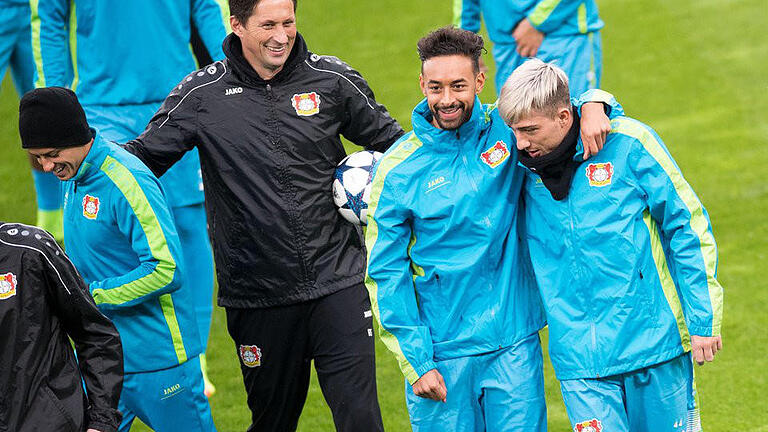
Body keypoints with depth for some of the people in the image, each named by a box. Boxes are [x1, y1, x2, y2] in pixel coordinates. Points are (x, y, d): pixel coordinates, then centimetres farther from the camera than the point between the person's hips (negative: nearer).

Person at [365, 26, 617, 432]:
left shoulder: (508, 131, -2)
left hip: (514, 342, 2)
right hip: (442, 350, -2)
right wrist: (416, 363, -8)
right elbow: (386, 273, -3)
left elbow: (564, 106, 13)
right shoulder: (398, 169, -6)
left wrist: (592, 107, -13)